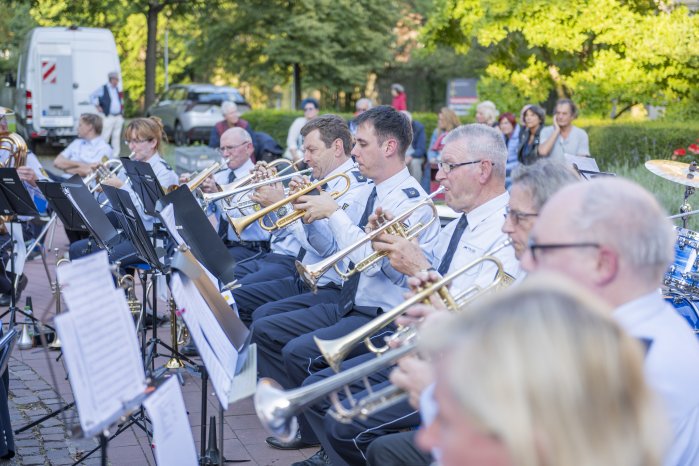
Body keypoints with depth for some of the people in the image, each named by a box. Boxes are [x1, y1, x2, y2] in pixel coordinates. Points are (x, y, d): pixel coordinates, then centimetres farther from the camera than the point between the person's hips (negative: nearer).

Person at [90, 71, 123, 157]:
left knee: (117, 136, 5)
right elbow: (92, 96, 1)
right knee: (105, 137, -8)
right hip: (108, 117, -6)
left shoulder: (117, 89, 16)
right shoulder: (103, 89, 0)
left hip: (118, 117, 6)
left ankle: (115, 155, 9)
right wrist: (97, 106, -3)